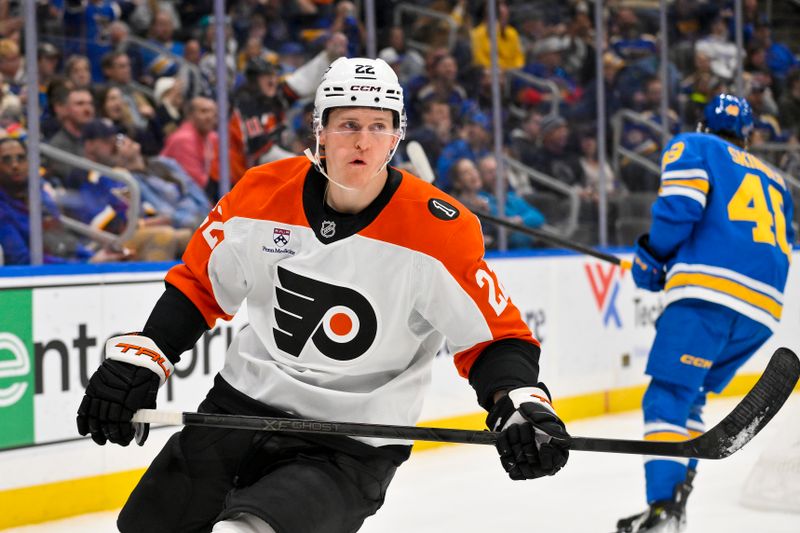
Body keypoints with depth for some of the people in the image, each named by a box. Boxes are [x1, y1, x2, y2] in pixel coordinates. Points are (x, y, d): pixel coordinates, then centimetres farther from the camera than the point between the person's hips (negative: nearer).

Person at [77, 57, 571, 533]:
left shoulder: (440, 230, -16)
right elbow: (199, 283, 8)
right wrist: (136, 362, 1)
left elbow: (496, 336, -11)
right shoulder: (264, 192, -5)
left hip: (351, 450, -4)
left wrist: (522, 404, -28)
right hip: (240, 408, 5)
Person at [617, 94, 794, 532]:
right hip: (763, 311, 6)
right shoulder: (774, 180, 32)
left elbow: (681, 203, -4)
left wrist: (652, 256, 7)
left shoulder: (692, 147, 16)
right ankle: (679, 486, 9)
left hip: (709, 292, -6)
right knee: (688, 394, 20)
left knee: (668, 397, -8)